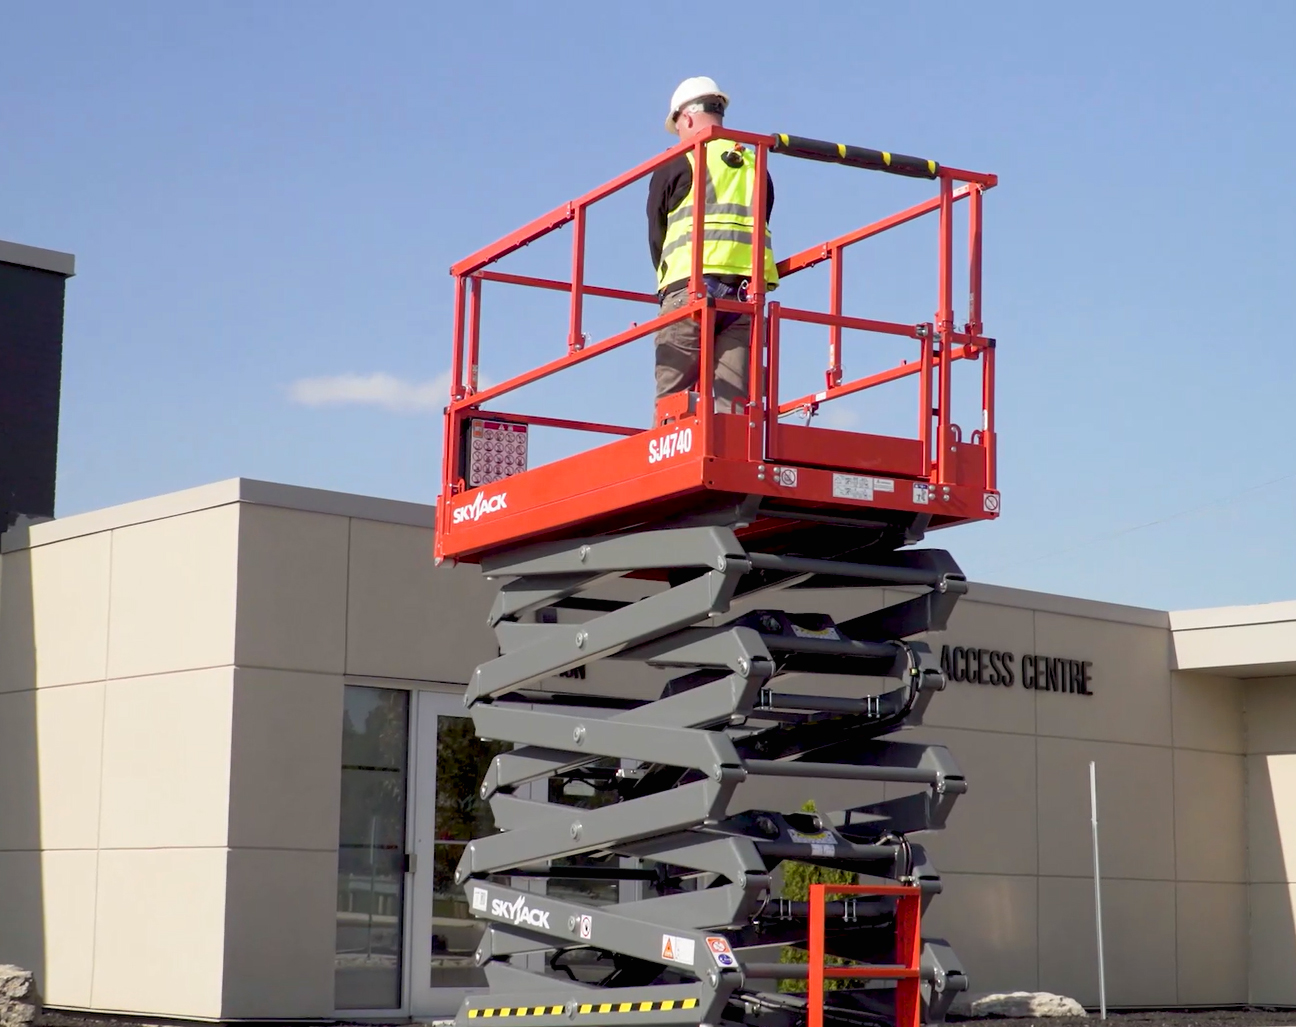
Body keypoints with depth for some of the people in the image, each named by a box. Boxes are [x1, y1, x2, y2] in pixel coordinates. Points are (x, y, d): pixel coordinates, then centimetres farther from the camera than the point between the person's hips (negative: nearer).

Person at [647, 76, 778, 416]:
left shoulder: (675, 165, 7)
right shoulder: (755, 168, 20)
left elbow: (657, 237, 9)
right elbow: (754, 232, 18)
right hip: (747, 292, 4)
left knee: (673, 400, -3)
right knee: (734, 401, -1)